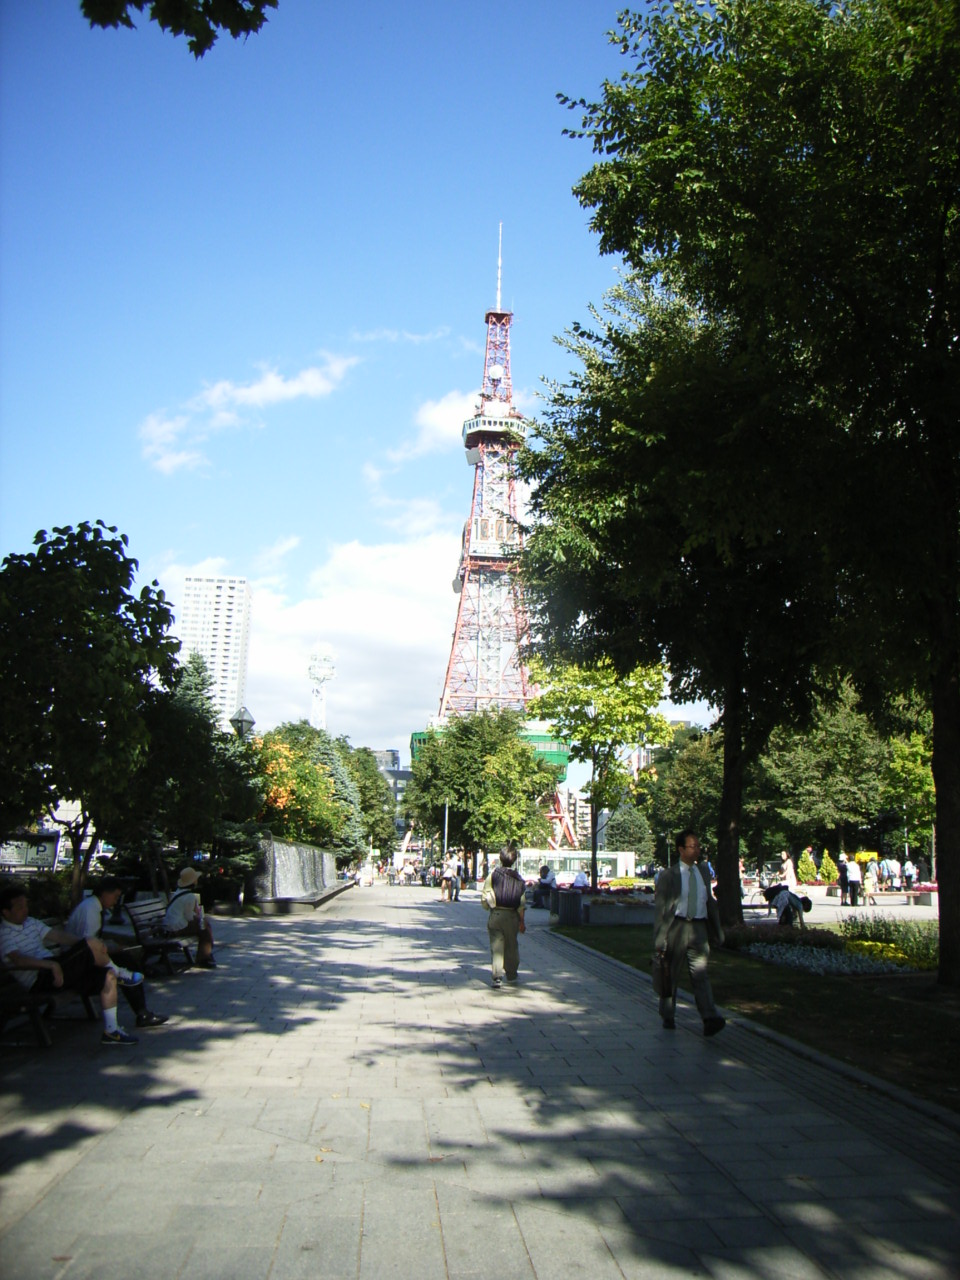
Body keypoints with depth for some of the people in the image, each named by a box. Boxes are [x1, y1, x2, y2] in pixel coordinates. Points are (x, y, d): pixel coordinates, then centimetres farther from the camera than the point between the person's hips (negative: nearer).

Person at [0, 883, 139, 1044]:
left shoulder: (30, 922, 19)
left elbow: (58, 936, 14)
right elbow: (17, 961, -24)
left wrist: (82, 943, -1)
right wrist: (51, 965, -34)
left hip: (53, 970, 9)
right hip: (39, 979, -9)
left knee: (108, 976, -3)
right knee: (93, 944, -22)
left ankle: (111, 1031, 1)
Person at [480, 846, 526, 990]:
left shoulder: (493, 874, -6)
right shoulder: (518, 878, -1)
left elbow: (484, 895, -5)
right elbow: (522, 902, 0)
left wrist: (488, 908, 15)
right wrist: (522, 921, 8)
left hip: (495, 915, -1)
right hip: (512, 916, 2)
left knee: (496, 946, 0)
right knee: (512, 945, 17)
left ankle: (497, 977, -11)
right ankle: (511, 974, 30)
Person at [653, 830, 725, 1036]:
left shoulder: (703, 872, 12)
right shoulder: (668, 875, -2)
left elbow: (710, 901, 17)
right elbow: (661, 908, -4)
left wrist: (717, 931, 16)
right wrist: (660, 939, -9)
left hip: (698, 928, 2)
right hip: (676, 926, -2)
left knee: (700, 974, -10)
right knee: (671, 975, 8)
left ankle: (710, 1019, -18)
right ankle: (667, 1017, 24)